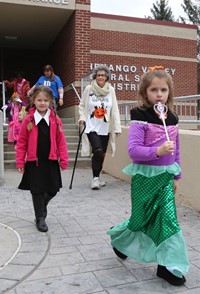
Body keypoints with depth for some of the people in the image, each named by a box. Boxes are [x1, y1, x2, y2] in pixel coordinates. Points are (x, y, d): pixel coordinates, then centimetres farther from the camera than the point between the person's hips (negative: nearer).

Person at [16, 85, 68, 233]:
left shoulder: (55, 119, 0)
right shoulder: (28, 120, -3)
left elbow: (61, 141, 1)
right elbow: (22, 142, 0)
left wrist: (64, 160, -2)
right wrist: (20, 161, -3)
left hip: (51, 161, 2)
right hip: (34, 161, -1)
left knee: (53, 190, 9)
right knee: (37, 190, 5)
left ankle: (42, 205, 40)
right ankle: (40, 218, 22)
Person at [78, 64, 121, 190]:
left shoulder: (111, 90, 2)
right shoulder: (89, 89, -3)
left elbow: (115, 109, 0)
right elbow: (82, 105, 7)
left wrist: (117, 127, -4)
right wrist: (82, 117, -9)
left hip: (105, 128, 3)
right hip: (92, 127, -3)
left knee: (102, 154, 9)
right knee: (98, 152, -17)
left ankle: (96, 178, 26)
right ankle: (95, 178, -2)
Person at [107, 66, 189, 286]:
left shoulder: (172, 119, 5)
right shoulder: (140, 118, -14)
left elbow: (176, 150, 13)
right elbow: (133, 150, -20)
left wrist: (176, 175, 16)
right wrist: (158, 151, -32)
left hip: (165, 177, 5)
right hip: (145, 177, -5)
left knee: (167, 220, 5)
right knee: (141, 219, 9)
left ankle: (168, 266, 18)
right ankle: (118, 236, 40)